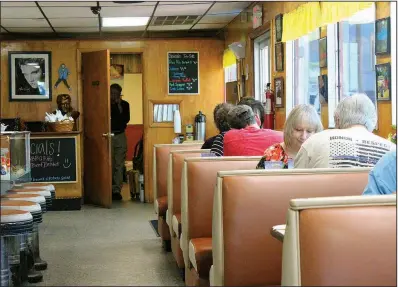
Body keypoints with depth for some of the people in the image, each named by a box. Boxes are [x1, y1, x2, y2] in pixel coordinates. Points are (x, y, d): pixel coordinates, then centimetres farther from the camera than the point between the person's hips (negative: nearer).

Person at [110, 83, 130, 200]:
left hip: (120, 136, 1)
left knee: (119, 164, -1)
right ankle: (109, 189, 6)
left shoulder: (124, 104, 7)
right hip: (108, 136, -1)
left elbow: (126, 119, -7)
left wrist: (119, 106, -11)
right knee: (109, 164, -2)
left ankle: (117, 190, 1)